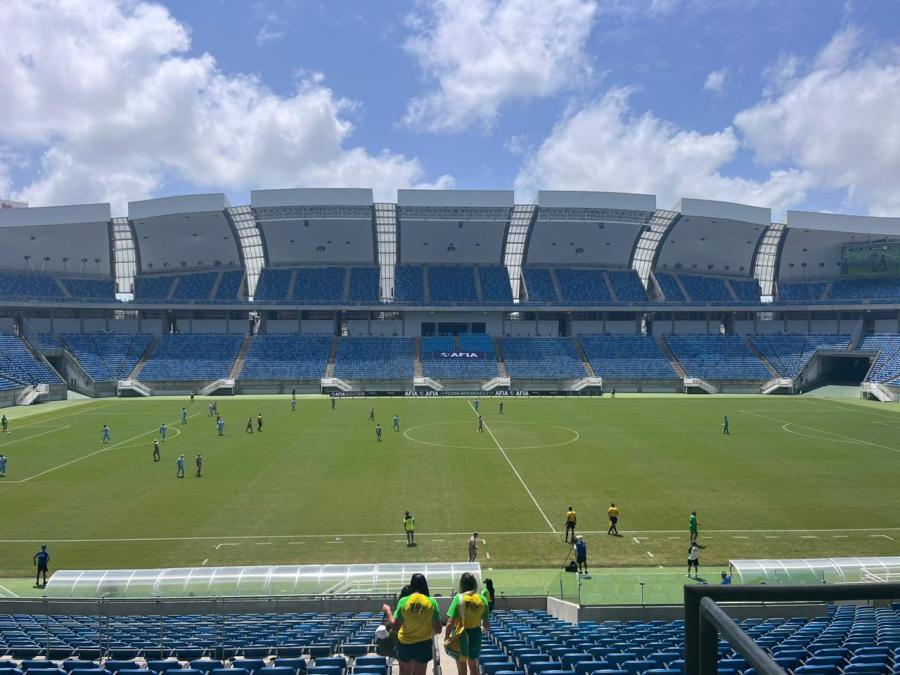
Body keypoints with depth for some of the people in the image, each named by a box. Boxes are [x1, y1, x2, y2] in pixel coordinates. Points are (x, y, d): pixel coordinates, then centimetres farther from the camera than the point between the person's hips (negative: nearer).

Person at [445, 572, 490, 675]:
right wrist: (486, 627, 19)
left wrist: (446, 638, -6)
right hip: (475, 635, 3)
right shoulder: (482, 599, -7)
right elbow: (487, 625, -3)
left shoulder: (458, 598, -15)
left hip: (461, 635, -3)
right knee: (473, 665, 23)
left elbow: (451, 622, -18)